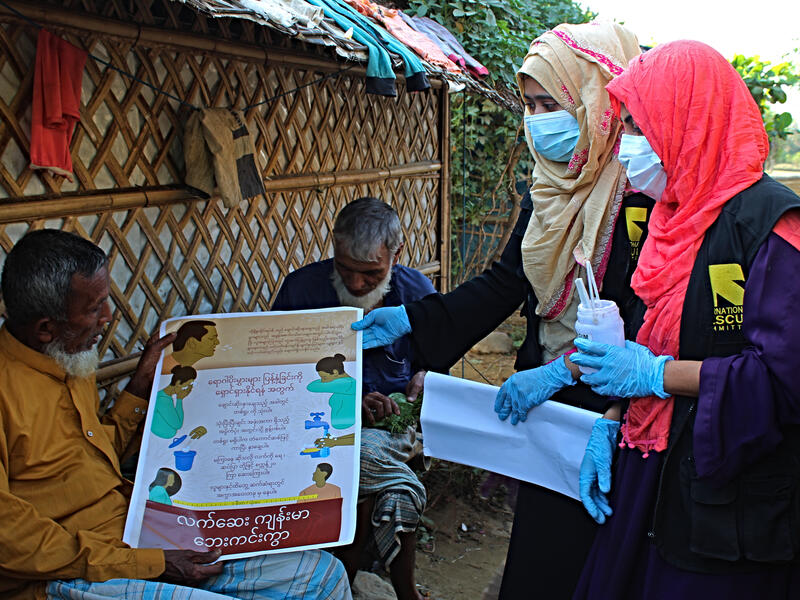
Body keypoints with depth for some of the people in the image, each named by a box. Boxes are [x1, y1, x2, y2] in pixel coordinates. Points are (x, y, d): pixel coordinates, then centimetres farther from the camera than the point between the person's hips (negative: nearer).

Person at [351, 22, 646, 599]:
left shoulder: (648, 191, -17)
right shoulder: (550, 187, 6)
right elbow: (506, 282, 8)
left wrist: (563, 371, -21)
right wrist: (410, 319, 2)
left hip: (611, 410, -6)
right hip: (545, 401, 6)